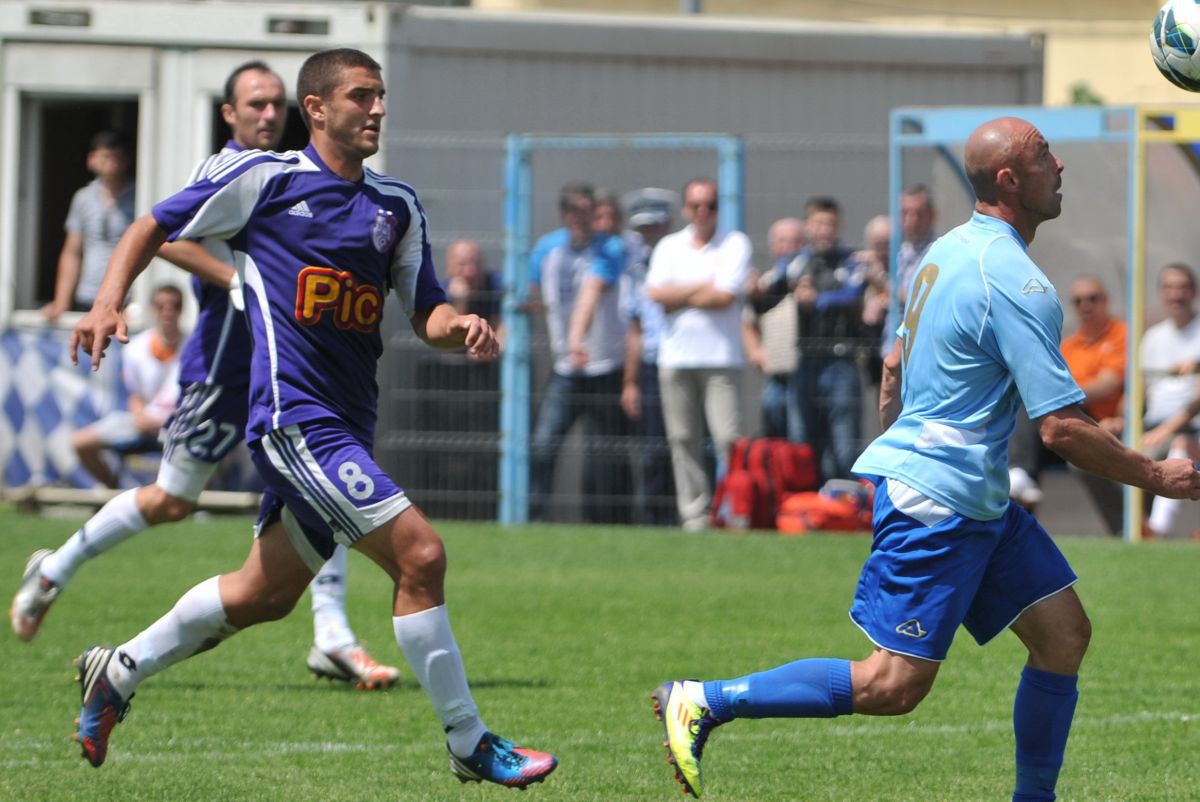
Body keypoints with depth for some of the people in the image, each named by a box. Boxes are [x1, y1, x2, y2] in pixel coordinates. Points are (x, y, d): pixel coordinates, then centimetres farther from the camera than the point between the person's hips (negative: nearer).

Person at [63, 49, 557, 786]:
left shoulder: (397, 207, 14)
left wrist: (462, 329, -9)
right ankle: (468, 744, -8)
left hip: (347, 423, 8)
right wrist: (109, 303, -8)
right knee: (419, 553, -16)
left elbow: (427, 314, 13)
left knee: (266, 594, 16)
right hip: (294, 415, -8)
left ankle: (118, 672, 34)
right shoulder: (265, 179, -3)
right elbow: (153, 229, 6)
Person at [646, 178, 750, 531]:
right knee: (683, 440, 1)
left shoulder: (735, 244, 4)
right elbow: (656, 293, -1)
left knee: (729, 439, -11)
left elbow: (725, 297, -9)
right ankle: (694, 516, 5)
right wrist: (703, 288, -5)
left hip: (721, 359, -3)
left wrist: (678, 297, -1)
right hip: (676, 357, 3)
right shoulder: (669, 246, 14)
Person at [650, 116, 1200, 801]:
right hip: (937, 503, -10)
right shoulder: (1017, 283, -19)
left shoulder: (950, 249, 10)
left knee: (1064, 633, 8)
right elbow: (1062, 428, -20)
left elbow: (894, 366, 22)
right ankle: (704, 702, -5)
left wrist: (892, 450, 32)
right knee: (895, 686, -10)